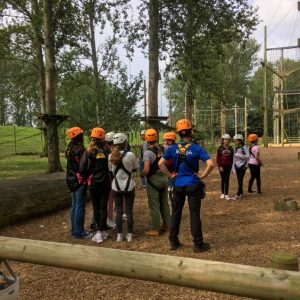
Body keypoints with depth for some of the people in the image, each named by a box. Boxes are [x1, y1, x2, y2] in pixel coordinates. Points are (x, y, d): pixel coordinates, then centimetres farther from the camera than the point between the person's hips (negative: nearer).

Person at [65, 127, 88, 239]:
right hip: (80, 180, -9)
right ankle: (78, 233, 4)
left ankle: (74, 230, 24)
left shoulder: (69, 148, 9)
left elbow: (70, 165, 11)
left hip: (72, 180, 9)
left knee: (74, 205, 16)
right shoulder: (80, 149, -17)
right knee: (80, 207, -2)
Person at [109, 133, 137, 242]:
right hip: (129, 186, -2)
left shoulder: (110, 156, -5)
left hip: (116, 187, 2)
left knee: (118, 211, 11)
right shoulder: (130, 155, -13)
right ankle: (129, 235, 15)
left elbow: (110, 171, 3)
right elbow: (134, 169, 1)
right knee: (129, 211, 8)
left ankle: (119, 235, 16)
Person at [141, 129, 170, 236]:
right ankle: (166, 225, 28)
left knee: (154, 205, 3)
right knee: (164, 203, 17)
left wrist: (142, 174, -1)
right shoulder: (163, 149, 1)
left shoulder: (147, 152, -16)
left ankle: (155, 229, 10)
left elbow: (146, 170, -20)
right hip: (164, 178, 6)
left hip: (153, 180, -6)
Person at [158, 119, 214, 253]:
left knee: (176, 213, 13)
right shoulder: (196, 148, -9)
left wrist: (170, 175, 3)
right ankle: (198, 244, 12)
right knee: (194, 214, 4)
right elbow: (210, 164, -18)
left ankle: (173, 242, 21)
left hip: (178, 185, 2)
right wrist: (202, 176, -6)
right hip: (193, 185, -2)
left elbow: (160, 164, -5)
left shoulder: (173, 148, -3)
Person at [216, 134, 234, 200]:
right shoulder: (220, 148, -3)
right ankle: (222, 193, 19)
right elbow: (218, 158, -5)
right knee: (222, 179, 9)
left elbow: (232, 158, 7)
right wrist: (219, 166, -11)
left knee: (227, 180, 1)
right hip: (222, 166, -1)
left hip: (228, 166, 1)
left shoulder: (231, 149, 3)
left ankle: (226, 194, 5)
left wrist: (231, 166, 3)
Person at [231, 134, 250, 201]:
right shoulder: (236, 148, 7)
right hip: (237, 166, 6)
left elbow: (248, 156, -16)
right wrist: (233, 167, 9)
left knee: (240, 180, -7)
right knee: (239, 181, 9)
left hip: (242, 166, -6)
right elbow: (234, 158, 10)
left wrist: (239, 155, -22)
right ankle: (241, 193, 19)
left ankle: (238, 195, -6)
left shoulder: (244, 148, -9)